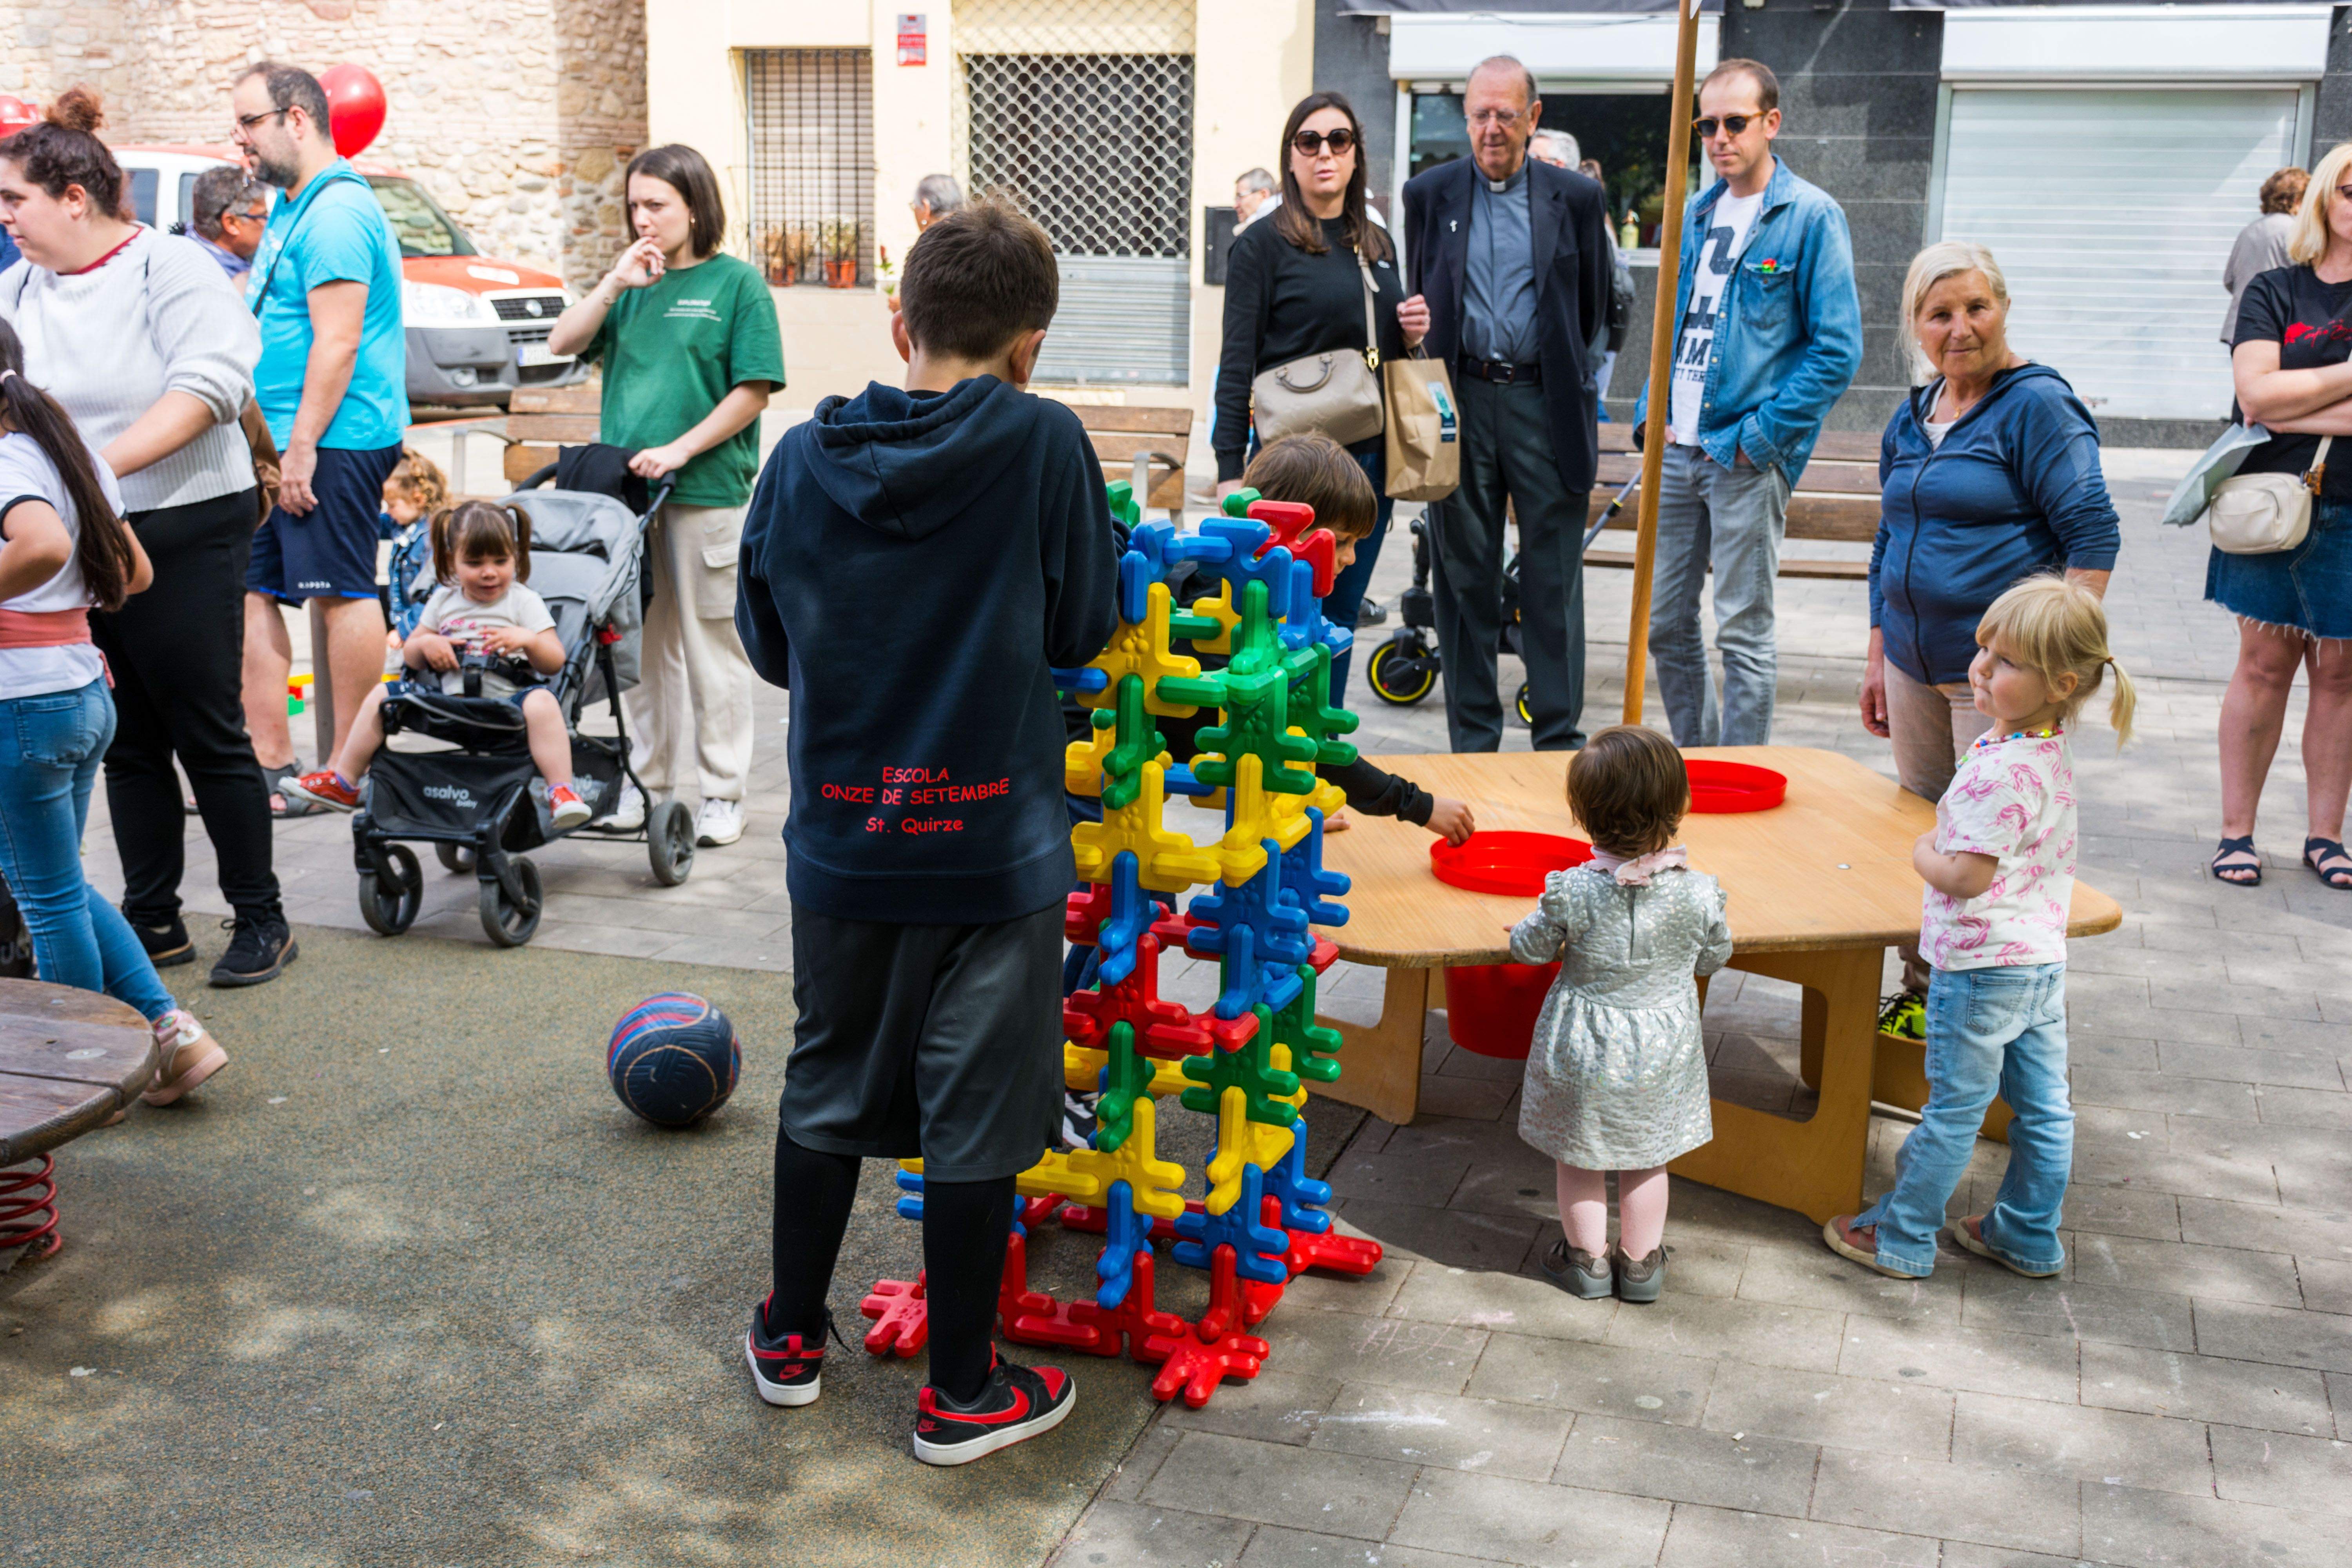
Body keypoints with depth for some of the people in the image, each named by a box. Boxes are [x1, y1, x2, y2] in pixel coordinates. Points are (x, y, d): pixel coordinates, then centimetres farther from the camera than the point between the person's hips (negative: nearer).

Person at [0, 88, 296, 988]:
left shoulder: (170, 270, -7)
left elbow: (210, 383, -20)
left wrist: (102, 464, -26)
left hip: (184, 540, -6)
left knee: (208, 735, -1)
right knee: (128, 741, 11)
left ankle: (261, 920, 11)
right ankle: (154, 924, 20)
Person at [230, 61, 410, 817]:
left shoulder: (336, 213, -13)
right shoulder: (295, 210, 19)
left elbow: (337, 342, -20)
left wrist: (302, 447, -21)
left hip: (331, 443, -11)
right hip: (285, 441, 11)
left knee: (343, 594, -5)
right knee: (252, 591, 9)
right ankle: (270, 762, 13)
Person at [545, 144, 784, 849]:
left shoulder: (738, 283, -1)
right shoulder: (633, 280, 13)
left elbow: (753, 391, -7)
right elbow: (562, 344, 7)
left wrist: (678, 450, -14)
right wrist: (614, 285, -5)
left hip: (708, 492, -5)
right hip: (627, 489, 5)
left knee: (711, 643, 1)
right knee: (640, 642, 10)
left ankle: (722, 791, 9)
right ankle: (651, 777, 21)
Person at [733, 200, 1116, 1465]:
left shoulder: (803, 457, -4)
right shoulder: (1041, 441, -13)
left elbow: (768, 644, 6)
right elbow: (1084, 628, -4)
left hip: (842, 839, 3)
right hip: (997, 842, -3)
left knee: (828, 1077, 21)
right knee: (976, 1113, 9)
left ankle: (790, 1337, 35)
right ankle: (960, 1393, 21)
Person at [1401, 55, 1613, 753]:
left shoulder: (1575, 197, 4)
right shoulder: (1428, 193, 8)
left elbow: (1594, 306, 12)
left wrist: (1556, 371, 11)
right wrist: (1419, 329, -5)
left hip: (1544, 403, -1)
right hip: (1460, 401, 1)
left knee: (1553, 583, 1)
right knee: (1465, 582, 6)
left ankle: (1560, 741, 8)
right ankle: (1472, 742, 14)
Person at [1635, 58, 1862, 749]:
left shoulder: (1811, 215, -6)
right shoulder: (1695, 213, 14)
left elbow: (1837, 348, -11)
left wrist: (1758, 438, -14)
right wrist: (1652, 413, 8)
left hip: (1748, 458, -7)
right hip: (1676, 451, 7)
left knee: (1743, 632, -1)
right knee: (1666, 625, 12)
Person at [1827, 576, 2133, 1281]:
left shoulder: (2002, 773, -27)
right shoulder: (2054, 748, 4)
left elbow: (1967, 877, -25)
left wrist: (1924, 854, -8)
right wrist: (1945, 842, 8)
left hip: (1982, 966, -9)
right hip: (2043, 956, 9)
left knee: (1953, 1110, 4)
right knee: (2043, 1108, 16)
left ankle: (1901, 1237, 18)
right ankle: (2030, 1237, 30)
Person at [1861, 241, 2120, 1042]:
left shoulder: (2037, 405, -8)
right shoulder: (1911, 420, 14)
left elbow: (2093, 535, -12)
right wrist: (1877, 659, 19)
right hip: (1916, 668, 7)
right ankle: (1920, 1001, 27)